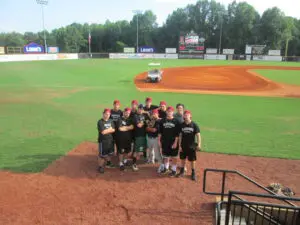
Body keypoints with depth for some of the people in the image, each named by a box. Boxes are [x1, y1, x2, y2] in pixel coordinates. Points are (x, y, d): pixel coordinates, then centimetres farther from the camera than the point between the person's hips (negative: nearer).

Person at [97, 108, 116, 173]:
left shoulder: (111, 121, 5)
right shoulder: (100, 122, -16)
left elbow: (113, 130, -2)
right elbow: (103, 132, -23)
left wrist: (106, 130, -15)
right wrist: (110, 129, -9)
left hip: (110, 140, 7)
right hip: (103, 140, -7)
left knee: (109, 153, 22)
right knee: (102, 155, 1)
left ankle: (108, 163, 45)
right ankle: (100, 166, 16)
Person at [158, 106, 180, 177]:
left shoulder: (176, 121, -7)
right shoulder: (163, 121, 3)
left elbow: (177, 133, -8)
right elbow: (160, 132, 7)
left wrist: (175, 142, -13)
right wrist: (159, 140, 3)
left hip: (173, 142, -3)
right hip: (164, 142, 3)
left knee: (174, 157, 6)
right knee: (165, 156, 15)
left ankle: (174, 170, 19)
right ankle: (166, 168, 33)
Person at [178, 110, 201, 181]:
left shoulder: (194, 125, -9)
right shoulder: (182, 125, -1)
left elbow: (198, 135, -10)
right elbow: (180, 136, 2)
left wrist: (199, 144, -21)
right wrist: (179, 146, -1)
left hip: (191, 146, -2)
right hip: (183, 146, 2)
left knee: (192, 160, 8)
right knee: (183, 159, 14)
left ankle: (193, 173, 24)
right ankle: (182, 171, 31)